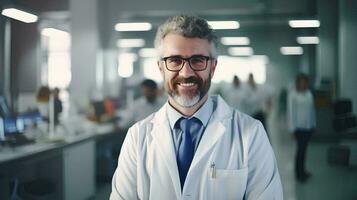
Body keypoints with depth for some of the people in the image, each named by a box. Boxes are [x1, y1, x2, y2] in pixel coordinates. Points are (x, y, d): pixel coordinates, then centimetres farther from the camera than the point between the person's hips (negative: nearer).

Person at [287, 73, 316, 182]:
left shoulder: (309, 93, 7)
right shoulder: (293, 95, -9)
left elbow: (312, 109, 12)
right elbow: (291, 111, -9)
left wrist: (313, 123, 10)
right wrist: (293, 127, -11)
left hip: (309, 126, 6)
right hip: (299, 126, -6)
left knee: (304, 148, 12)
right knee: (301, 148, -6)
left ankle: (301, 170, 22)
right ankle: (299, 174, 2)